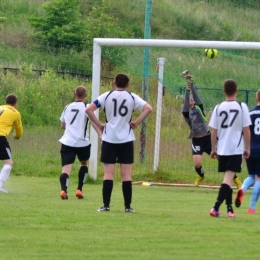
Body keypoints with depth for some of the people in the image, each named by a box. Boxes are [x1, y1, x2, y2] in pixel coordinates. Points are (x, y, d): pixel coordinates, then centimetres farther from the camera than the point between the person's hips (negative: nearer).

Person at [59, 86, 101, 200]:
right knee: (84, 163, 25)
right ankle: (79, 189, 17)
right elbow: (93, 122, -14)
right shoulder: (86, 107, 1)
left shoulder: (68, 107, 16)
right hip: (82, 142, -2)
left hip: (67, 142, 2)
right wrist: (101, 135, -21)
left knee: (66, 168, -7)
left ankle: (63, 189, -33)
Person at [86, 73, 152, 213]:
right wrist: (136, 122, -3)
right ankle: (127, 206, 2)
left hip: (109, 138, 0)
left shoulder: (107, 96, 0)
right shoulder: (132, 97, 1)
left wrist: (99, 124, -1)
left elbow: (89, 109, -8)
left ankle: (106, 205, -4)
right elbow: (148, 108, -11)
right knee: (126, 174, 3)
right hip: (126, 139, 0)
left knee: (108, 173, 1)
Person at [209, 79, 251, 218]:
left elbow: (214, 131, 3)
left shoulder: (218, 108, 1)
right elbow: (246, 130, -4)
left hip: (222, 149, 3)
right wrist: (247, 148, 5)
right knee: (228, 179, -8)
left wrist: (213, 149, 13)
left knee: (227, 177, 16)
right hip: (236, 149, -3)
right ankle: (216, 208, -21)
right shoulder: (242, 107, -5)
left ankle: (230, 209, 19)